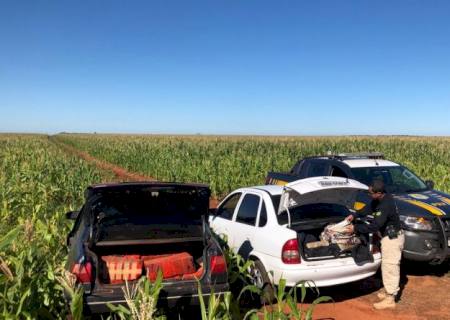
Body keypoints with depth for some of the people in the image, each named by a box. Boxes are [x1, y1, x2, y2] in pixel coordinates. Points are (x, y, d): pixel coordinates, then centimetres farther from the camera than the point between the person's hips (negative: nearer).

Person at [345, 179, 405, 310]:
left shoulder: (385, 205, -31)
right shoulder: (381, 199, -1)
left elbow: (375, 226, -28)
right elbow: (369, 208, 15)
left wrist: (356, 228, -20)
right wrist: (355, 215, 4)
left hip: (392, 238, -10)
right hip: (390, 235, 10)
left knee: (390, 266, -3)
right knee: (387, 265, 20)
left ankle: (390, 299, 6)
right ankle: (389, 291, 33)